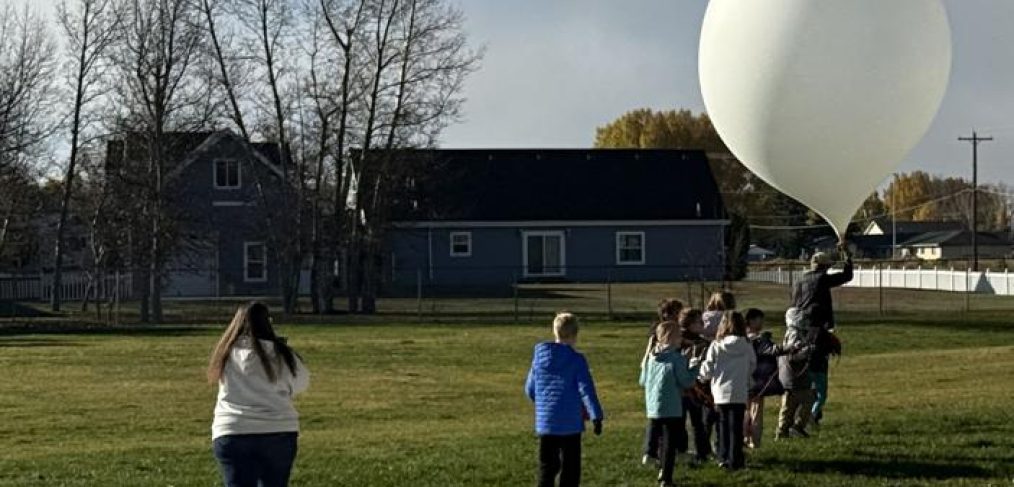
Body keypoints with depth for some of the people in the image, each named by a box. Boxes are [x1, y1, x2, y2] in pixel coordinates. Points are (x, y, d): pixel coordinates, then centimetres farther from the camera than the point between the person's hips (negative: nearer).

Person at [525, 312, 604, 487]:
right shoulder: (576, 360, -9)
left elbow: (530, 389, 11)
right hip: (570, 423, -4)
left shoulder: (539, 355, 4)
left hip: (545, 422, 4)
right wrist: (596, 416, -12)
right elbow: (586, 390, -14)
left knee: (547, 466, 12)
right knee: (570, 468, 4)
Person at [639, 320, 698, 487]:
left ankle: (664, 471, 27)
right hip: (672, 408, -6)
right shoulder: (677, 358, -14)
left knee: (664, 439, 22)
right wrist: (695, 370, 3)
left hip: (652, 407, 6)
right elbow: (686, 381, -12)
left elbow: (643, 381, 11)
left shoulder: (652, 358, 5)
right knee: (670, 443, 1)